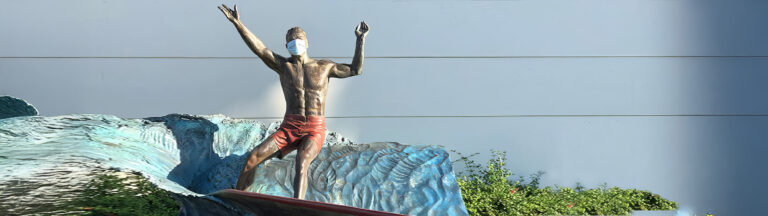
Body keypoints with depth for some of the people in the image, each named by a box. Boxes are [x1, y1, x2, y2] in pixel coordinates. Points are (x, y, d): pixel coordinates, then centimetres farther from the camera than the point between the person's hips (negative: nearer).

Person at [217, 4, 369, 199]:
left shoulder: (324, 67, 10)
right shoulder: (283, 66, 9)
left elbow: (355, 70, 14)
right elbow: (259, 49, -4)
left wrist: (360, 39, 9)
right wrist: (237, 23, -16)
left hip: (315, 131, -2)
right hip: (289, 128, 2)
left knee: (301, 162, -32)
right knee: (254, 157, -16)